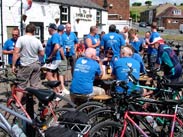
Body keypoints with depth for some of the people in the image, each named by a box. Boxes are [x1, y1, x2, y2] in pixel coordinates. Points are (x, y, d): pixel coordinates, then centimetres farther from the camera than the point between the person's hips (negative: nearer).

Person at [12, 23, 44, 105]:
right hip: (36, 64, 4)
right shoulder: (37, 41, 0)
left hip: (26, 65, -4)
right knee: (35, 85, 11)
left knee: (21, 85, 5)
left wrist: (13, 65, -8)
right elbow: (42, 53, 6)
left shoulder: (21, 39, -11)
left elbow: (16, 52, -14)